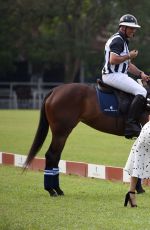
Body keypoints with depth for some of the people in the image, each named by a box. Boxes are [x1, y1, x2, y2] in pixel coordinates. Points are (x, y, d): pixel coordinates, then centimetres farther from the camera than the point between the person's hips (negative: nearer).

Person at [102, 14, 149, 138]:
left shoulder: (124, 41, 23)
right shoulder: (117, 40, -11)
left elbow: (127, 64, 23)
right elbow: (113, 60, -24)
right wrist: (130, 56, -13)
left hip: (119, 75, 11)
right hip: (113, 75, -11)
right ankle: (131, 125, -28)